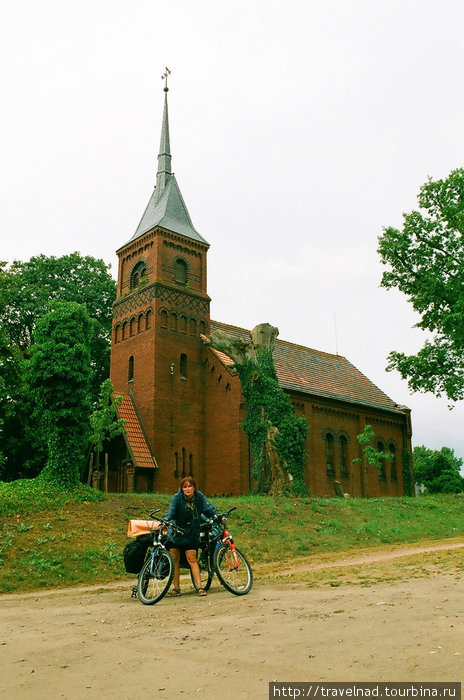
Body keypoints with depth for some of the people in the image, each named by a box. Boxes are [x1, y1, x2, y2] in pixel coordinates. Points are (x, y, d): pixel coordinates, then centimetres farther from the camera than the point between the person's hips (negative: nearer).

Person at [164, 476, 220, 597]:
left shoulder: (199, 497, -6)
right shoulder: (177, 497, -12)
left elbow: (208, 508, -12)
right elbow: (171, 511, -19)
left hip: (191, 535, 0)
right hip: (175, 533, 0)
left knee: (192, 559, -5)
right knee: (175, 560, 5)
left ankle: (199, 587, 0)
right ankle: (176, 588, 15)